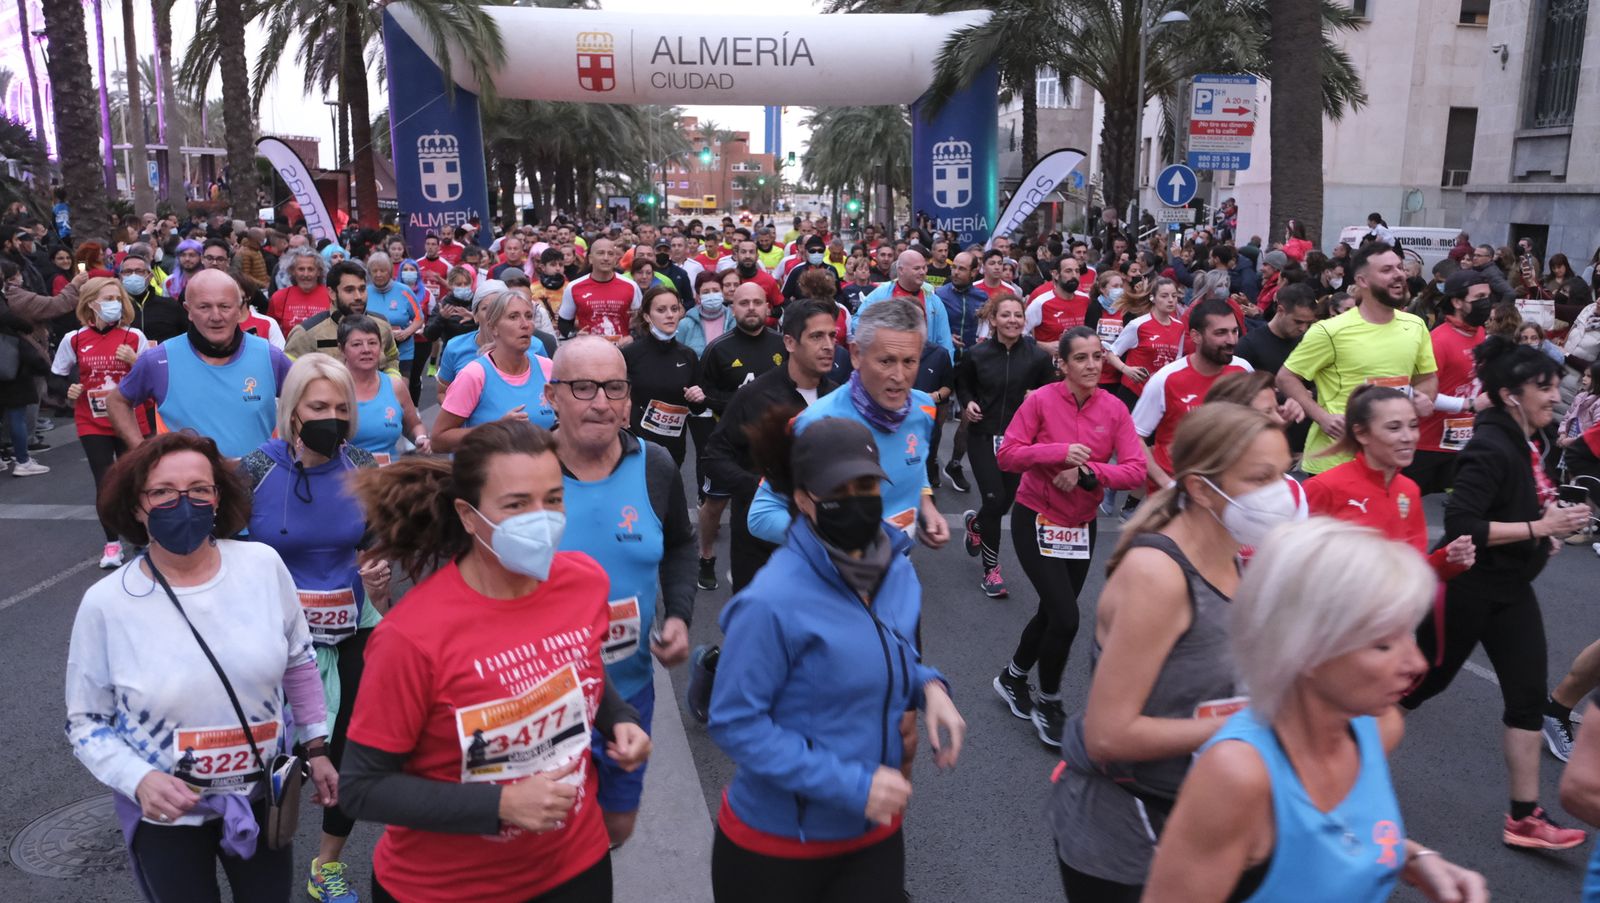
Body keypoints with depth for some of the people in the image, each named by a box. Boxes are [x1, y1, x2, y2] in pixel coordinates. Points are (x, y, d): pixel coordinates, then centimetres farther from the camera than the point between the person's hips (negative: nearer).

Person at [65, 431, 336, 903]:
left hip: (262, 793, 2)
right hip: (166, 812, -2)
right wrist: (139, 780, -21)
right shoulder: (106, 603, -16)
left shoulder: (263, 565, -11)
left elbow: (299, 661, 4)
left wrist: (316, 747, 7)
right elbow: (87, 722, -5)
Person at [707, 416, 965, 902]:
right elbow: (735, 722, -21)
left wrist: (929, 687, -9)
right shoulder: (774, 601, -24)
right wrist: (851, 786, -24)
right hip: (776, 841, -5)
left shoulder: (898, 571, -3)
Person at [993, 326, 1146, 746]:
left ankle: (1012, 677, 43)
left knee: (1052, 615, 17)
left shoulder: (1115, 409, -5)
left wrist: (1086, 472, -25)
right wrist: (1059, 452, -26)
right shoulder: (1041, 400, -14)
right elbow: (1006, 455, -15)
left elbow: (1136, 470, -11)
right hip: (1036, 520, -5)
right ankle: (1048, 704, 12)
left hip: (1081, 526, 5)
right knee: (1066, 618, -12)